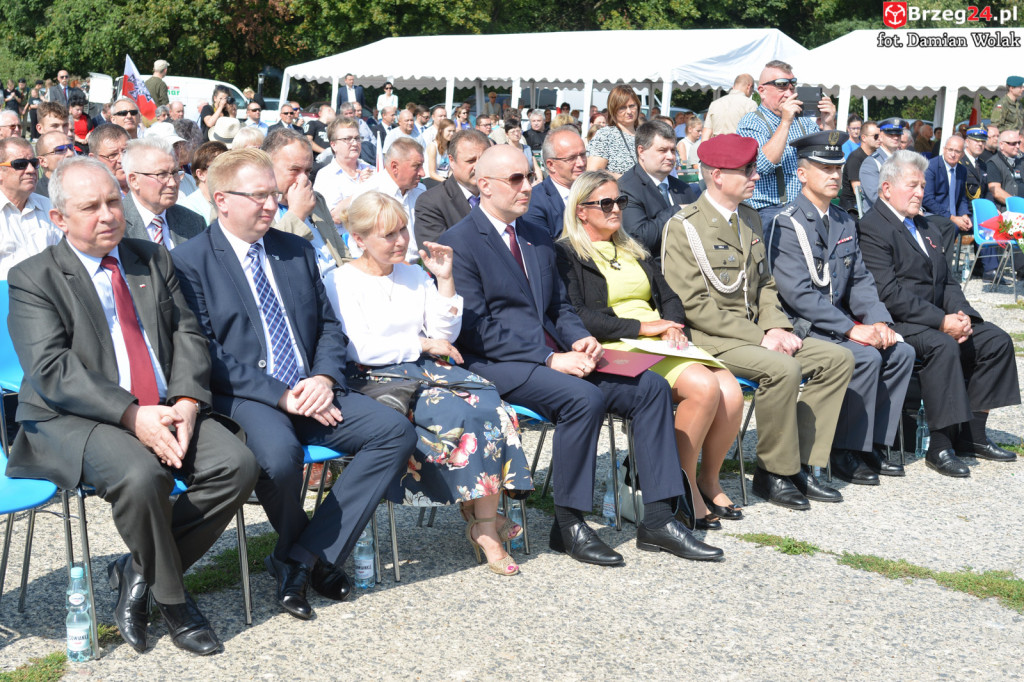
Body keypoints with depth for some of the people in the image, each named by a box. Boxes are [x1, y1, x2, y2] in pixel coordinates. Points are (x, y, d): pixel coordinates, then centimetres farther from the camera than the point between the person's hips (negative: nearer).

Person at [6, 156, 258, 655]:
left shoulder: (153, 259, 15)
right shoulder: (33, 278, -2)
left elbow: (187, 334, 9)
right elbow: (52, 370, -13)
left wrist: (186, 401, -11)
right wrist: (133, 415, -24)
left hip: (165, 411, 5)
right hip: (74, 421, -5)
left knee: (237, 465, -18)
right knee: (140, 475, -34)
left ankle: (137, 573, -1)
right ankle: (171, 598, -7)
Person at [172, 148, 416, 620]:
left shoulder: (297, 251, 17)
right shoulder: (191, 261, -1)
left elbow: (329, 326, 17)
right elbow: (207, 355, -9)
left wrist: (324, 378, -5)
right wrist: (281, 396, -17)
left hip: (310, 392, 6)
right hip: (243, 398, -6)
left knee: (396, 430, -17)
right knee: (279, 456, -37)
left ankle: (301, 560, -14)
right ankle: (311, 554, -3)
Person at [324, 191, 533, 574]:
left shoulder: (414, 275, 18)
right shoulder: (341, 282, -1)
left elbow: (445, 335, 11)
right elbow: (361, 350, -12)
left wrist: (444, 279, 2)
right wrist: (424, 344, -6)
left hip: (427, 370, 6)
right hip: (376, 380, -5)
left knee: (488, 406, -25)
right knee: (455, 413, -30)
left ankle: (484, 526, -22)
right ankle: (480, 517, -12)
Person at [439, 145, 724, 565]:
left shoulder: (538, 240, 20)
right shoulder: (458, 243, -6)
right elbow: (477, 330, -14)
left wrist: (579, 340, -1)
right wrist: (551, 358, -20)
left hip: (553, 355, 8)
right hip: (496, 364, -8)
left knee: (650, 387, -8)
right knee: (584, 396, -33)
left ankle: (658, 519, -6)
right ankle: (568, 526, -16)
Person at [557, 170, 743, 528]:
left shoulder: (633, 250, 25)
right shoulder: (565, 255, 1)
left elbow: (669, 297, 22)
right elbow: (577, 318, -12)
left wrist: (672, 325, -2)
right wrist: (642, 327, -14)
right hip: (617, 350, -7)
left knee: (731, 394, -19)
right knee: (703, 386, -29)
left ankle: (709, 481, 3)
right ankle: (685, 487, -13)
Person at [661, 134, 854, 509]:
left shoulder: (750, 218, 15)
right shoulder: (685, 227, -11)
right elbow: (693, 305, -17)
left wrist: (777, 326, -1)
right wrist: (759, 336, -18)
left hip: (754, 332, 8)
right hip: (709, 340, -8)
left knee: (838, 358, -3)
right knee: (782, 368, -31)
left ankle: (800, 463, -1)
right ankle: (774, 474, -13)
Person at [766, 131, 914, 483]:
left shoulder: (844, 222, 13)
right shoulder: (787, 224, -14)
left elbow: (860, 280, 13)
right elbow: (799, 294, -22)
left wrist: (878, 321, -6)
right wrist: (852, 329, -24)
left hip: (838, 321, 8)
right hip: (799, 326, -8)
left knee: (901, 352, -7)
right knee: (865, 357, -26)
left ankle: (875, 443, 2)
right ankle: (846, 452, -12)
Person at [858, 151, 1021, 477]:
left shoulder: (924, 227, 20)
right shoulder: (871, 227, -11)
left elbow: (947, 281, 17)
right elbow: (889, 293, -20)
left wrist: (962, 314, -5)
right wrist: (942, 322, -23)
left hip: (940, 319, 9)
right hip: (898, 322, -9)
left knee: (997, 340, -3)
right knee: (943, 346, -33)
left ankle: (971, 435, 2)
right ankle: (940, 446, -24)